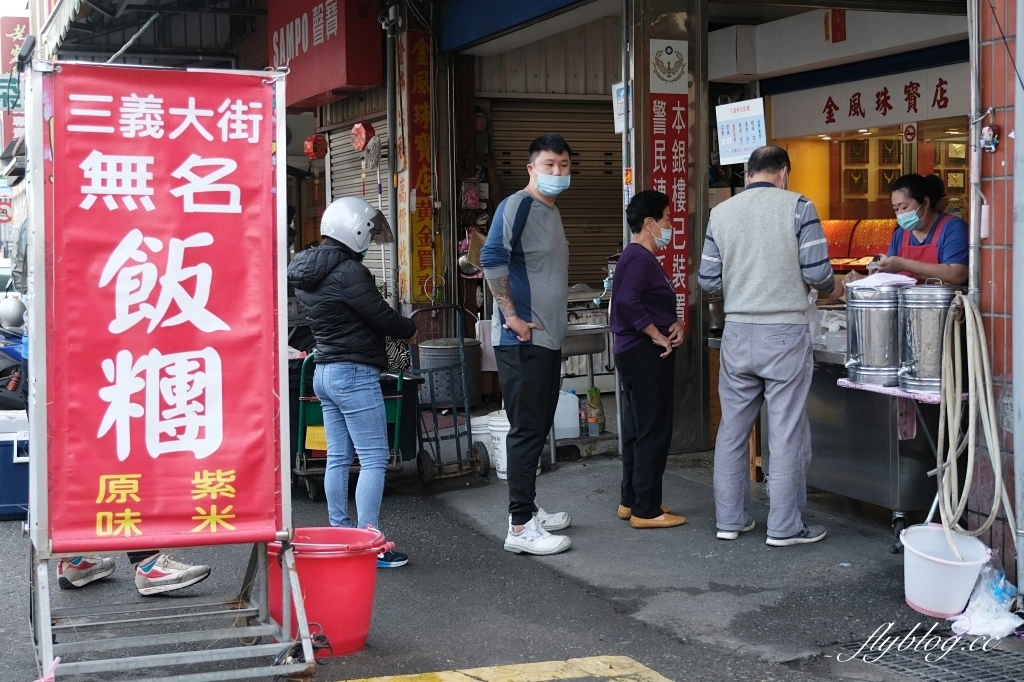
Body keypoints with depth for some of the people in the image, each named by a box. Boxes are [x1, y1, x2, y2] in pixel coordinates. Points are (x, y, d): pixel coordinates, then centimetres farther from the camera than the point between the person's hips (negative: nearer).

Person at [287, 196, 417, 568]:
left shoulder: (306, 272, 11)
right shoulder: (347, 272, -18)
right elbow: (380, 315, -13)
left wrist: (396, 328, 11)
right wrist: (410, 330, 6)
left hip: (325, 371, 10)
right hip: (354, 373, -9)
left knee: (338, 457, 13)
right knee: (373, 459, -7)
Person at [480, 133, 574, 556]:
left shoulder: (552, 211, 17)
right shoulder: (516, 206, -12)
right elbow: (491, 259, -24)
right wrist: (512, 317, -21)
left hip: (549, 338, 9)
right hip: (522, 341, -9)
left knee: (538, 428, 15)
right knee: (526, 430, -8)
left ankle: (527, 509, 26)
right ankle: (520, 528, -5)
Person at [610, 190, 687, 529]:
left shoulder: (643, 257, 17)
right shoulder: (638, 258, -16)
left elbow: (657, 304, 22)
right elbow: (628, 302, -29)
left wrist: (675, 323, 3)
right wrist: (658, 336, -20)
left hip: (641, 353, 11)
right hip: (644, 354, -11)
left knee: (637, 430, 15)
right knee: (653, 432, -7)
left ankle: (631, 501, 23)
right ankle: (646, 510, -2)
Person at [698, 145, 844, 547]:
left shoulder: (721, 213, 3)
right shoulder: (798, 207, -6)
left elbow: (708, 281, 5)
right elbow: (817, 272, -9)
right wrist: (832, 289, 13)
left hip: (737, 333, 4)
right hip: (784, 333, -3)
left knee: (733, 429, 12)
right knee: (786, 433, 3)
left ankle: (729, 519, 18)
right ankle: (784, 527, 8)